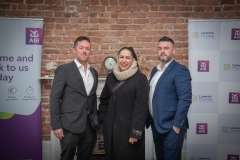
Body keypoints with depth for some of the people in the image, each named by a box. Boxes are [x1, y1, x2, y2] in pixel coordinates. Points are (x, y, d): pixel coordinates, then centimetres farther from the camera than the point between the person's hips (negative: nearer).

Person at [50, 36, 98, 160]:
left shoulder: (94, 72, 12)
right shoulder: (64, 70, -5)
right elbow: (55, 98, -8)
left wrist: (95, 119, 12)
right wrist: (56, 125, -12)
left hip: (89, 125, 5)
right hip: (70, 125, -5)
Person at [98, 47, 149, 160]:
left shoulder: (140, 78, -9)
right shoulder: (111, 77, 7)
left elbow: (141, 107, -13)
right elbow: (103, 100, 16)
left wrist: (136, 132, -16)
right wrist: (103, 118, 5)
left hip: (129, 128, -5)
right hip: (111, 127, 5)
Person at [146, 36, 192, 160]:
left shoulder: (180, 70, -12)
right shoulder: (155, 70, 12)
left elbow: (185, 99, -19)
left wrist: (176, 124, -20)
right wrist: (150, 119, 11)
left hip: (170, 127, -7)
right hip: (156, 124, 7)